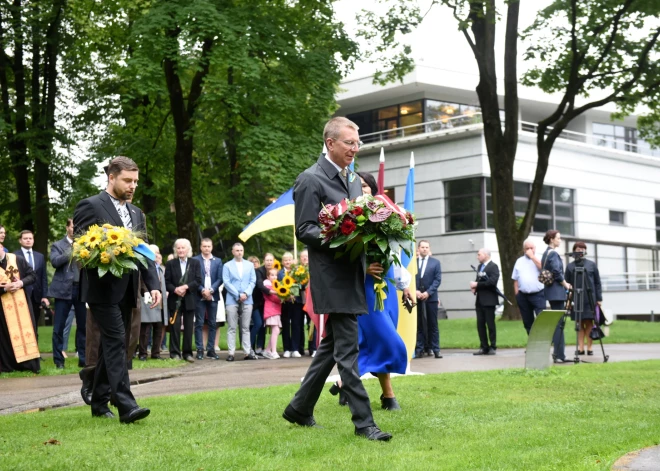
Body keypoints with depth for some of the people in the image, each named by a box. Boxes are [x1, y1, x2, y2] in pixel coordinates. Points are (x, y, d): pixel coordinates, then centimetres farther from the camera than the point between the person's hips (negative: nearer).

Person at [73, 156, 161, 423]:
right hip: (103, 289, -7)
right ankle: (126, 406, -18)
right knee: (116, 342, -14)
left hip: (126, 290, 7)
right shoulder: (90, 206, -5)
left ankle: (99, 402, 21)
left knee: (110, 345, 12)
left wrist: (153, 285, 5)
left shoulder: (136, 213, 16)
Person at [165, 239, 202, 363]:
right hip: (174, 300, -1)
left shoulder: (195, 263, 7)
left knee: (189, 327, 4)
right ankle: (175, 352, 2)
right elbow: (167, 282, 1)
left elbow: (198, 280, -2)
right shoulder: (170, 264, 7)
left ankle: (187, 353, 9)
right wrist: (175, 289, -17)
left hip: (190, 300, 1)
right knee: (175, 327, -2)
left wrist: (186, 286, -16)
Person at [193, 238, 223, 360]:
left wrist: (210, 290, -9)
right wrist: (202, 290, -13)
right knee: (199, 323, -3)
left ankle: (210, 350, 7)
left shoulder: (218, 261, 11)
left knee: (212, 324, 3)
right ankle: (199, 350, -1)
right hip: (199, 296, -3)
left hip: (213, 296, 3)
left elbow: (220, 279, 5)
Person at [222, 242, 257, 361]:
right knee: (232, 328, -2)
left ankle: (248, 352, 4)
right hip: (232, 300, -2)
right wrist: (238, 295, -11)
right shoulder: (227, 266, 6)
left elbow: (253, 281, 8)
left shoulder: (250, 265, 13)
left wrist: (246, 293, -8)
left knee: (246, 328, 4)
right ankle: (231, 353, -2)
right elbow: (226, 282, -3)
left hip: (247, 300, 2)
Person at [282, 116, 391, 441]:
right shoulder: (311, 180, -7)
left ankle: (299, 409, 26)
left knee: (331, 346, 15)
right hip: (332, 277, -9)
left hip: (352, 274, 9)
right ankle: (363, 421, -3)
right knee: (347, 350, -7)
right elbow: (304, 230, -12)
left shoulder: (353, 180, 18)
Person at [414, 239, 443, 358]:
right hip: (416, 297, 0)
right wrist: (415, 291, -11)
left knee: (433, 325, 2)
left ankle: (435, 350, 3)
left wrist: (428, 292, -10)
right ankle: (419, 349, 3)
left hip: (431, 297, 0)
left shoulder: (435, 262, 8)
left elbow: (438, 279, 1)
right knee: (418, 324, 1)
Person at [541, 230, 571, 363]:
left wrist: (563, 283, 15)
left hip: (550, 290, 10)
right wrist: (565, 284, -5)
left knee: (556, 322, 13)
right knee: (558, 323, -8)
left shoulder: (546, 253, 16)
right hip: (557, 291, -10)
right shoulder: (553, 253, -12)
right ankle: (559, 355, -8)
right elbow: (557, 272, -19)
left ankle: (557, 352, 16)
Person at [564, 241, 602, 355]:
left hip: (589, 299, -1)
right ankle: (580, 347, 5)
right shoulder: (570, 266, 6)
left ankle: (589, 348, 4)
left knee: (589, 323, 0)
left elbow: (597, 283, 7)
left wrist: (599, 299, 2)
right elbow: (566, 284, 6)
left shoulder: (591, 265, 7)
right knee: (579, 324, 3)